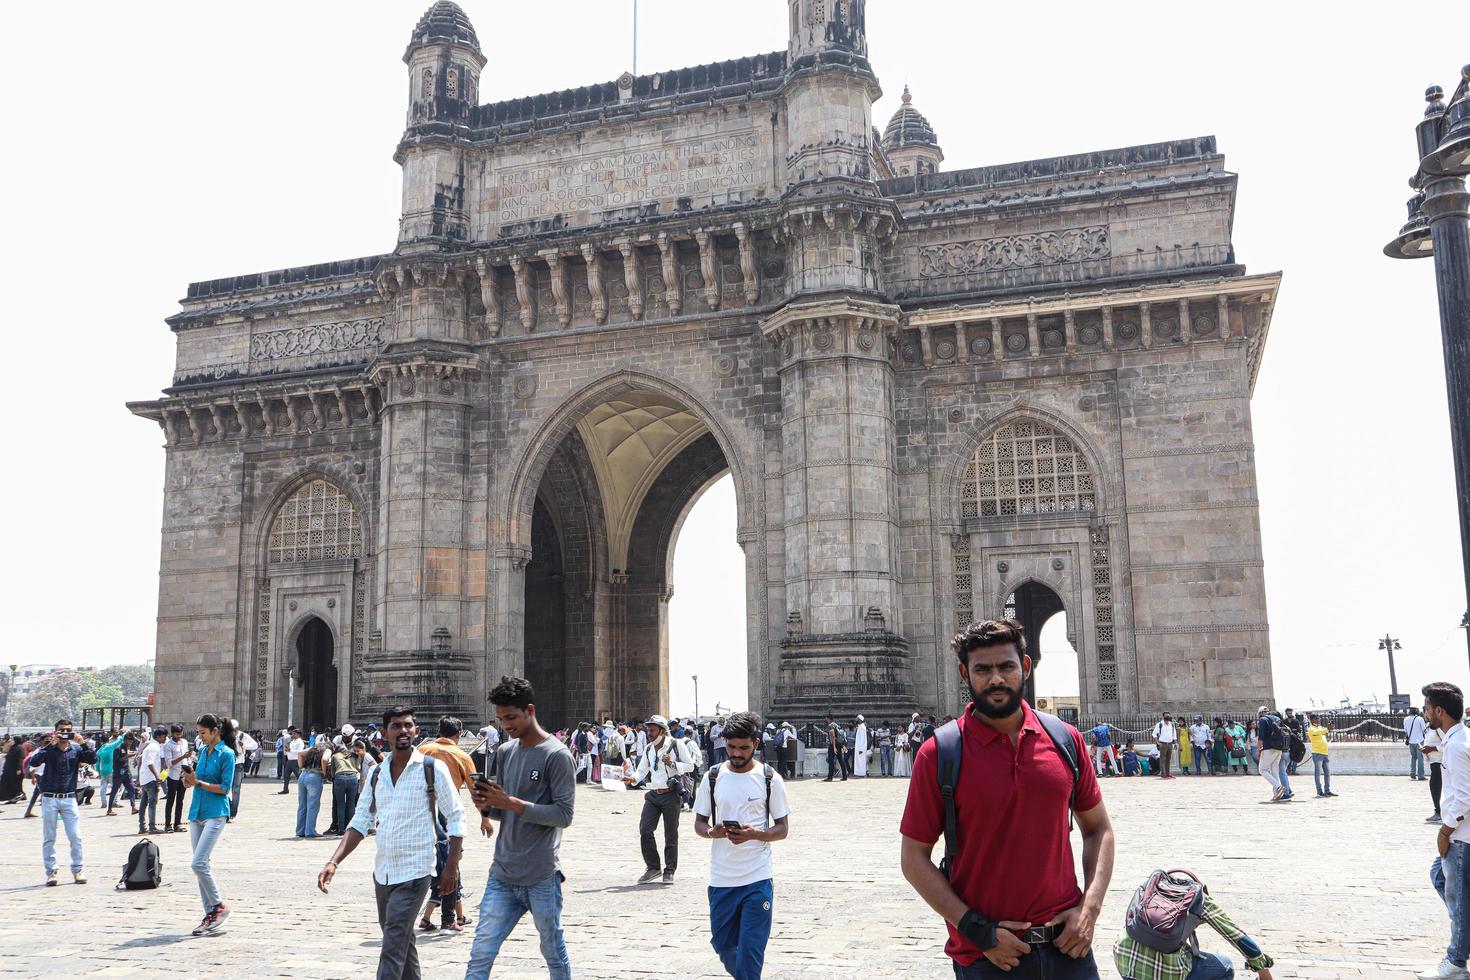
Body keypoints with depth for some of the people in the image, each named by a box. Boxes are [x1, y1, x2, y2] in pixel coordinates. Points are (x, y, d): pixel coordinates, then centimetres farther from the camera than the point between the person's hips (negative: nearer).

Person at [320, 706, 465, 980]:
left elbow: (456, 819, -5)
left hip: (414, 872, -6)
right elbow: (360, 823, 7)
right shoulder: (377, 774, 7)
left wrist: (452, 865, -8)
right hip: (382, 872, 6)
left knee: (393, 948, -12)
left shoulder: (433, 769, -8)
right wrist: (334, 862, -5)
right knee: (403, 942, 19)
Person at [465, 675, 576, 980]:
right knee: (480, 954, 0)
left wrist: (510, 802, -18)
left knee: (554, 954, 10)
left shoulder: (557, 755, -10)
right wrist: (486, 805, -7)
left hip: (541, 877, -5)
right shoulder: (504, 752, 11)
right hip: (502, 875, 6)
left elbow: (564, 815, -15)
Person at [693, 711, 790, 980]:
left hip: (758, 879, -3)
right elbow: (699, 823, 9)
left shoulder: (770, 779, -2)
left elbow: (783, 829, 0)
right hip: (721, 878, 3)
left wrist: (754, 834, -19)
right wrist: (712, 832, -15)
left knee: (750, 949, -6)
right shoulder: (713, 777, 3)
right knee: (723, 944, 13)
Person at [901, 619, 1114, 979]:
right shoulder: (938, 754, -9)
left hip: (1068, 943, 3)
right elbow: (914, 858, -6)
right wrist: (975, 929, -13)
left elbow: (1099, 829, 10)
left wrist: (1090, 908, -3)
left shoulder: (1065, 739, 1)